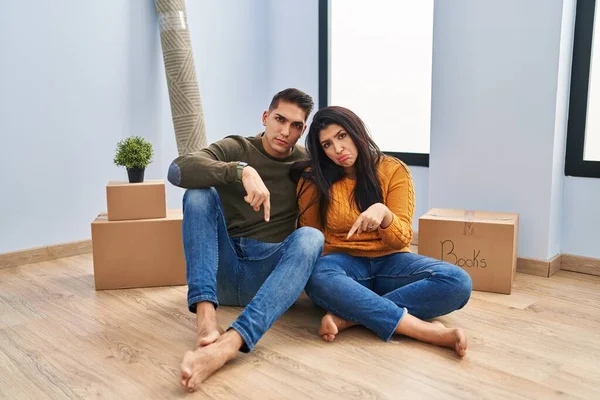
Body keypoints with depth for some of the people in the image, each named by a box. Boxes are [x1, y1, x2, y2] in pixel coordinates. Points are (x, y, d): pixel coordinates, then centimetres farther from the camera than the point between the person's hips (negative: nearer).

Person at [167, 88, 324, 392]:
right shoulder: (235, 148, 3)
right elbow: (178, 170, -16)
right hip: (222, 268, 0)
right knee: (199, 193, -22)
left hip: (269, 272, 0)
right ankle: (206, 317, -39)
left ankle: (228, 344, -51)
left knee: (310, 237, -31)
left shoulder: (306, 163, 9)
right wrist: (242, 171, -31)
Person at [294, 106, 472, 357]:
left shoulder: (393, 170, -3)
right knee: (319, 278, -39)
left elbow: (401, 240, -8)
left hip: (388, 262, 2)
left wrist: (384, 213, -27)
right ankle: (429, 331, -37)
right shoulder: (313, 181, -3)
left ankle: (348, 316, -31)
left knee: (458, 282, -27)